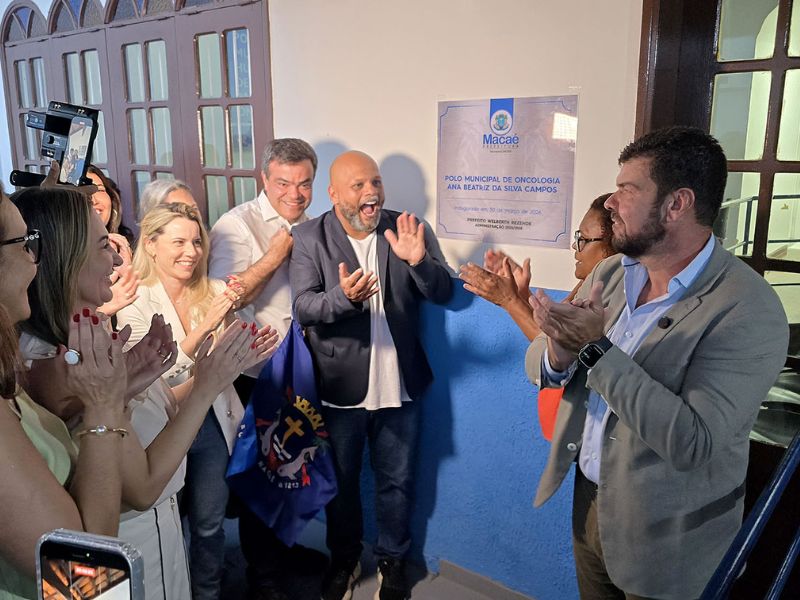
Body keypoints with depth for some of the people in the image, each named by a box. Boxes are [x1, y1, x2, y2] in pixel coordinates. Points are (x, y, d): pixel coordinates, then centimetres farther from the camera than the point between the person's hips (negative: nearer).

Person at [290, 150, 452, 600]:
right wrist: (343, 297, -36)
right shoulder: (310, 237, -8)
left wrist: (418, 261, -26)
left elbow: (443, 293, -5)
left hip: (400, 385, 1)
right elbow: (303, 307, -16)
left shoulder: (406, 229, -3)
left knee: (397, 481, 17)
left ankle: (392, 559, 41)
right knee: (341, 481, 19)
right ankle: (344, 559, 43)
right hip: (339, 388, -1)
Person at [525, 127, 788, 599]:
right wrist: (559, 352, -24)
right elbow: (539, 367, -1)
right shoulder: (610, 273, -3)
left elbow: (691, 443, -30)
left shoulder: (749, 311, -23)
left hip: (663, 533, -5)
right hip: (588, 501, 5)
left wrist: (597, 349, -30)